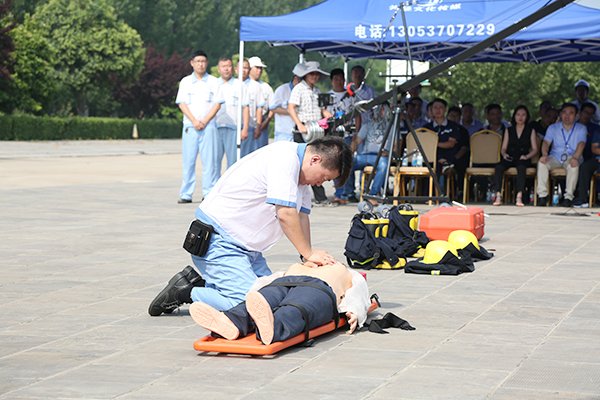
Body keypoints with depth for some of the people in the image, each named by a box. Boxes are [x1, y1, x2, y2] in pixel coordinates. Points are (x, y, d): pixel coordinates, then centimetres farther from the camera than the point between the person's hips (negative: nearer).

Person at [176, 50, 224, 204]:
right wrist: (194, 121, -9)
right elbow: (181, 103, 3)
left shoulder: (213, 82, 7)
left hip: (208, 126, -1)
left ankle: (209, 193, 1)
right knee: (188, 160, 0)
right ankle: (186, 194, 4)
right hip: (190, 126, 1)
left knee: (210, 161, -4)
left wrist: (204, 121, -9)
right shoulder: (185, 82, 9)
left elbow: (217, 104, 2)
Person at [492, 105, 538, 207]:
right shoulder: (509, 130, 20)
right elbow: (503, 148, 16)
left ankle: (519, 196, -47)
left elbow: (535, 150, 8)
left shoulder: (530, 131, 14)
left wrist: (526, 156, -11)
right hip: (510, 157, 2)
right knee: (499, 167, -33)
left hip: (523, 157, -2)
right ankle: (498, 195, -38)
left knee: (521, 167, -39)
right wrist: (504, 154, -7)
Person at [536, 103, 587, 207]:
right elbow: (546, 142, -4)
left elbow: (581, 144, -12)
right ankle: (542, 195, -27)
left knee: (574, 165, -38)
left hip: (572, 157, -2)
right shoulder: (553, 128, 10)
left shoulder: (581, 129, 5)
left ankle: (569, 196, -32)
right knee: (541, 163, -29)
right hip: (555, 157, 2)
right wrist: (545, 155, -28)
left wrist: (575, 158, -33)